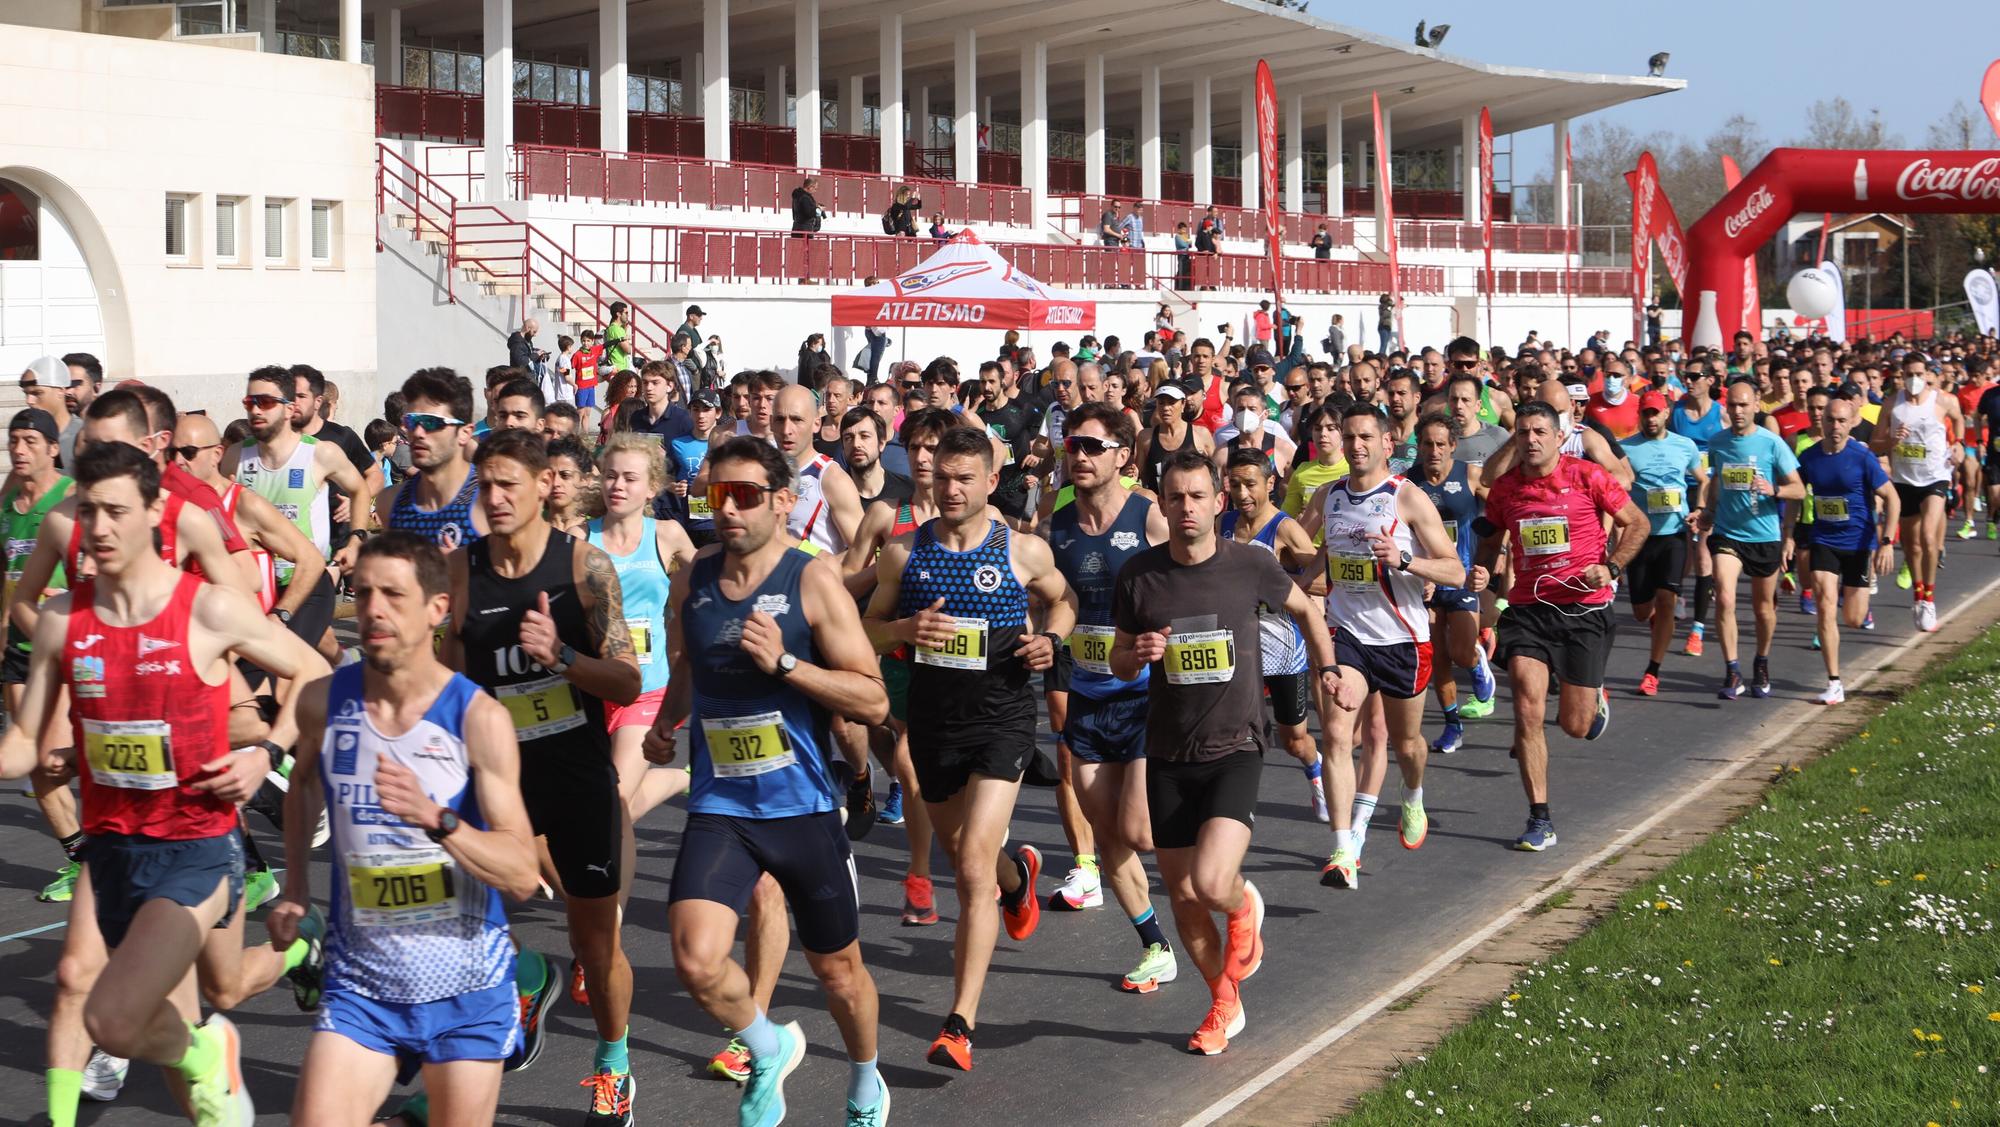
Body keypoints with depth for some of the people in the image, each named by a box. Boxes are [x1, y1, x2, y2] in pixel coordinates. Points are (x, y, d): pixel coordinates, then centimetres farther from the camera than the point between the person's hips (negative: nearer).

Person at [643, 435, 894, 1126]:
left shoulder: (812, 581, -10)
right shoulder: (691, 581, 2)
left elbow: (873, 701, -14)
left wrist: (783, 661, -23)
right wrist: (665, 725, 7)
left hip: (804, 806, -2)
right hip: (719, 805, 2)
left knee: (837, 969, 13)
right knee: (696, 962, -18)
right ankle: (770, 1050, 14)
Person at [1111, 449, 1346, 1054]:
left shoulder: (1250, 564, -6)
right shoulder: (1139, 574, -2)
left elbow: (1305, 609, 15)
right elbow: (1119, 663, 9)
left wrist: (1328, 670, 4)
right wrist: (1138, 654, -13)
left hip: (1234, 748, -3)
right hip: (1168, 756, 3)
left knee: (1211, 884, -22)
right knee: (1182, 897, 7)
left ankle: (1245, 907, 16)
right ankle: (1225, 1003, 31)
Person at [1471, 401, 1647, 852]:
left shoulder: (1587, 476, -6)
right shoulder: (1503, 488, 3)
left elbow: (1637, 523, 3)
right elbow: (1490, 540, 20)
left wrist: (1611, 567, -11)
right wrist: (1481, 571, -1)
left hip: (1585, 607, -2)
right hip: (1528, 607, 2)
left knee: (1575, 726, 2)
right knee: (1527, 709, -13)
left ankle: (1595, 699, 42)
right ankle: (1540, 820, -4)